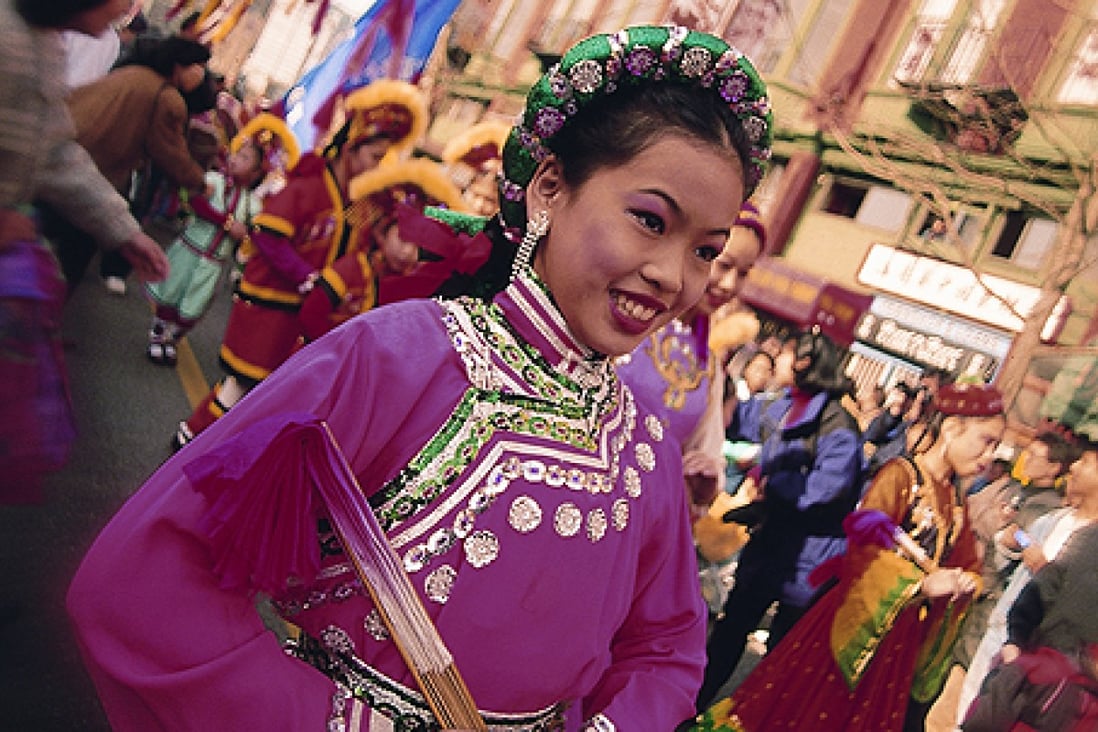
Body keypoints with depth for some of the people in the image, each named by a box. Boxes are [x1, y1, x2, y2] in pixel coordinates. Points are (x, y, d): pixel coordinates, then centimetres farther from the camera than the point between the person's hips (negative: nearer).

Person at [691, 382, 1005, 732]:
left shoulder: (956, 501, 11)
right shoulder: (900, 474, -12)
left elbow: (967, 566, 16)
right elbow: (864, 545, -20)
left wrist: (963, 583, -6)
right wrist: (921, 584, -24)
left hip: (903, 636, 7)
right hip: (860, 622, -7)